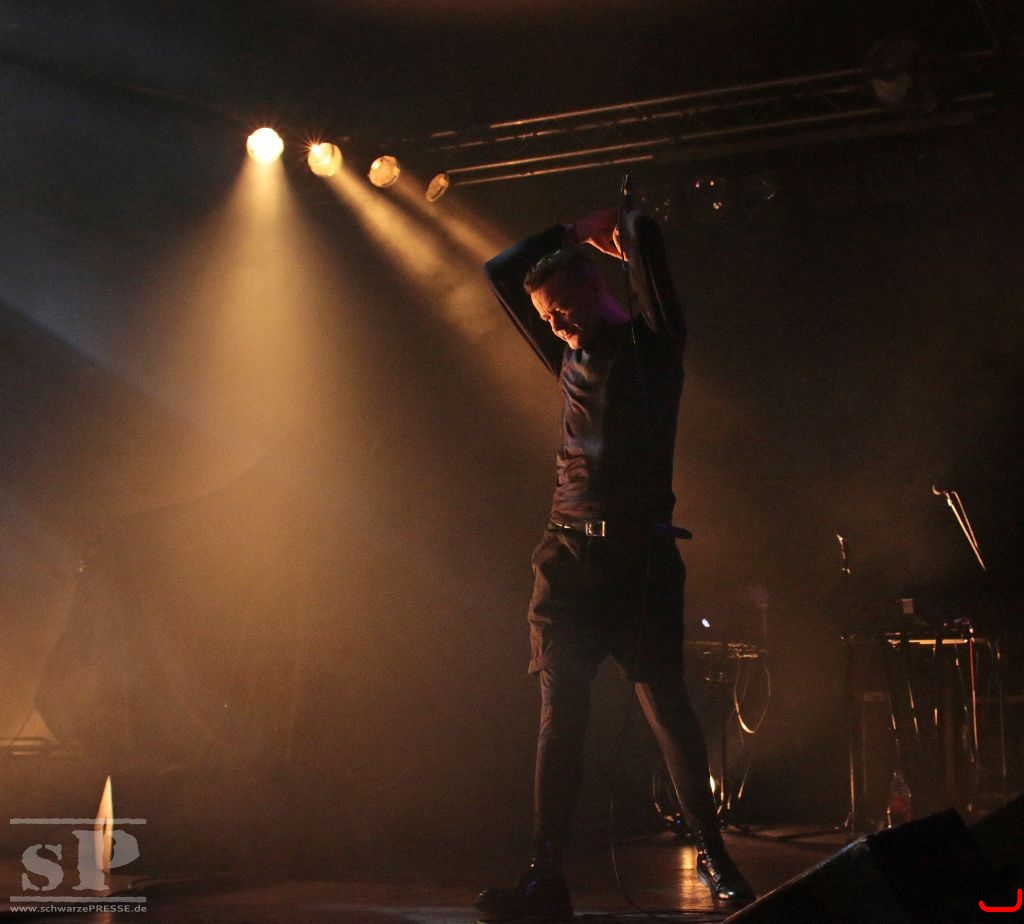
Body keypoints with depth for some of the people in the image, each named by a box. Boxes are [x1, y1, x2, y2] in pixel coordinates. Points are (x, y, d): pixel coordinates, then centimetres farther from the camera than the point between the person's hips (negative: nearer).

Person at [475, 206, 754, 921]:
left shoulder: (651, 341, 4)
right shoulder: (572, 356, 19)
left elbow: (644, 234, -9)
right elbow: (501, 271, 25)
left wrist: (616, 230, 13)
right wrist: (578, 230, 21)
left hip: (640, 551, -5)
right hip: (568, 553, 5)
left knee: (666, 705, -4)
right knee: (560, 710, -3)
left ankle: (713, 855, 10)